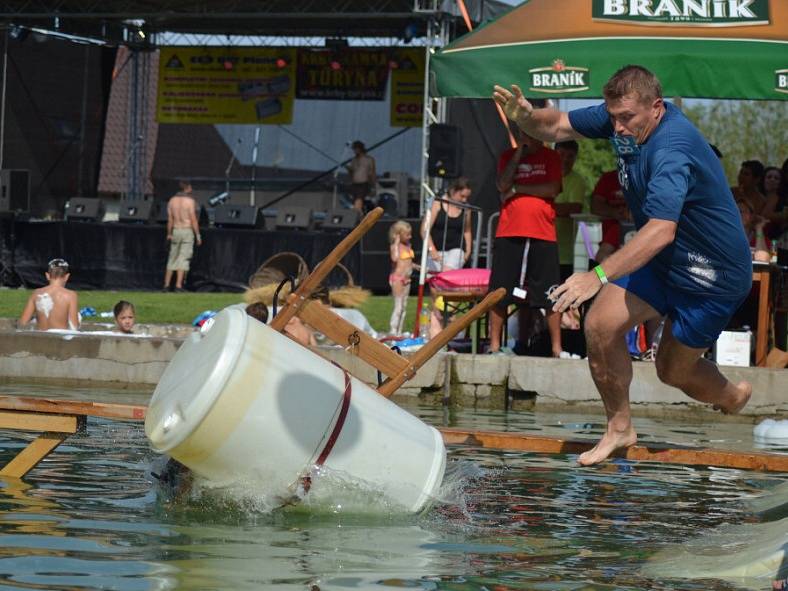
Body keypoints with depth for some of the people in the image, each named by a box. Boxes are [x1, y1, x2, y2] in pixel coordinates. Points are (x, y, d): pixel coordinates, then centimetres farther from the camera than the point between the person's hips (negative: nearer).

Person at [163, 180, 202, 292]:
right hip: (188, 231, -5)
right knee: (183, 259, -4)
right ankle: (178, 285, -10)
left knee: (172, 259, 12)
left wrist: (169, 234, 15)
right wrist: (198, 235, -7)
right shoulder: (190, 201, -11)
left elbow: (170, 219, 7)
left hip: (176, 231, 5)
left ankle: (166, 285, 9)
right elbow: (193, 220, -13)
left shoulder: (172, 200, 4)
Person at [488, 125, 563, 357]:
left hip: (543, 235, -1)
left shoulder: (551, 157, 7)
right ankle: (495, 345, 10)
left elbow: (553, 189, -6)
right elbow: (503, 185, -4)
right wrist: (519, 152, -5)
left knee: (550, 295, -2)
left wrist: (518, 188, -6)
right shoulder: (508, 156, 12)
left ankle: (556, 347, 3)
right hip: (509, 233, 1)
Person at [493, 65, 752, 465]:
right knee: (601, 326, -11)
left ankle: (733, 396, 40)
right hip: (661, 261, 7)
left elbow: (661, 231, -47)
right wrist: (525, 116, -23)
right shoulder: (622, 116, -9)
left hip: (713, 276, -7)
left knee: (674, 370, 6)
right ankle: (619, 429, 7)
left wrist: (598, 276, -56)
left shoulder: (672, 151, -36)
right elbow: (557, 127, 1)